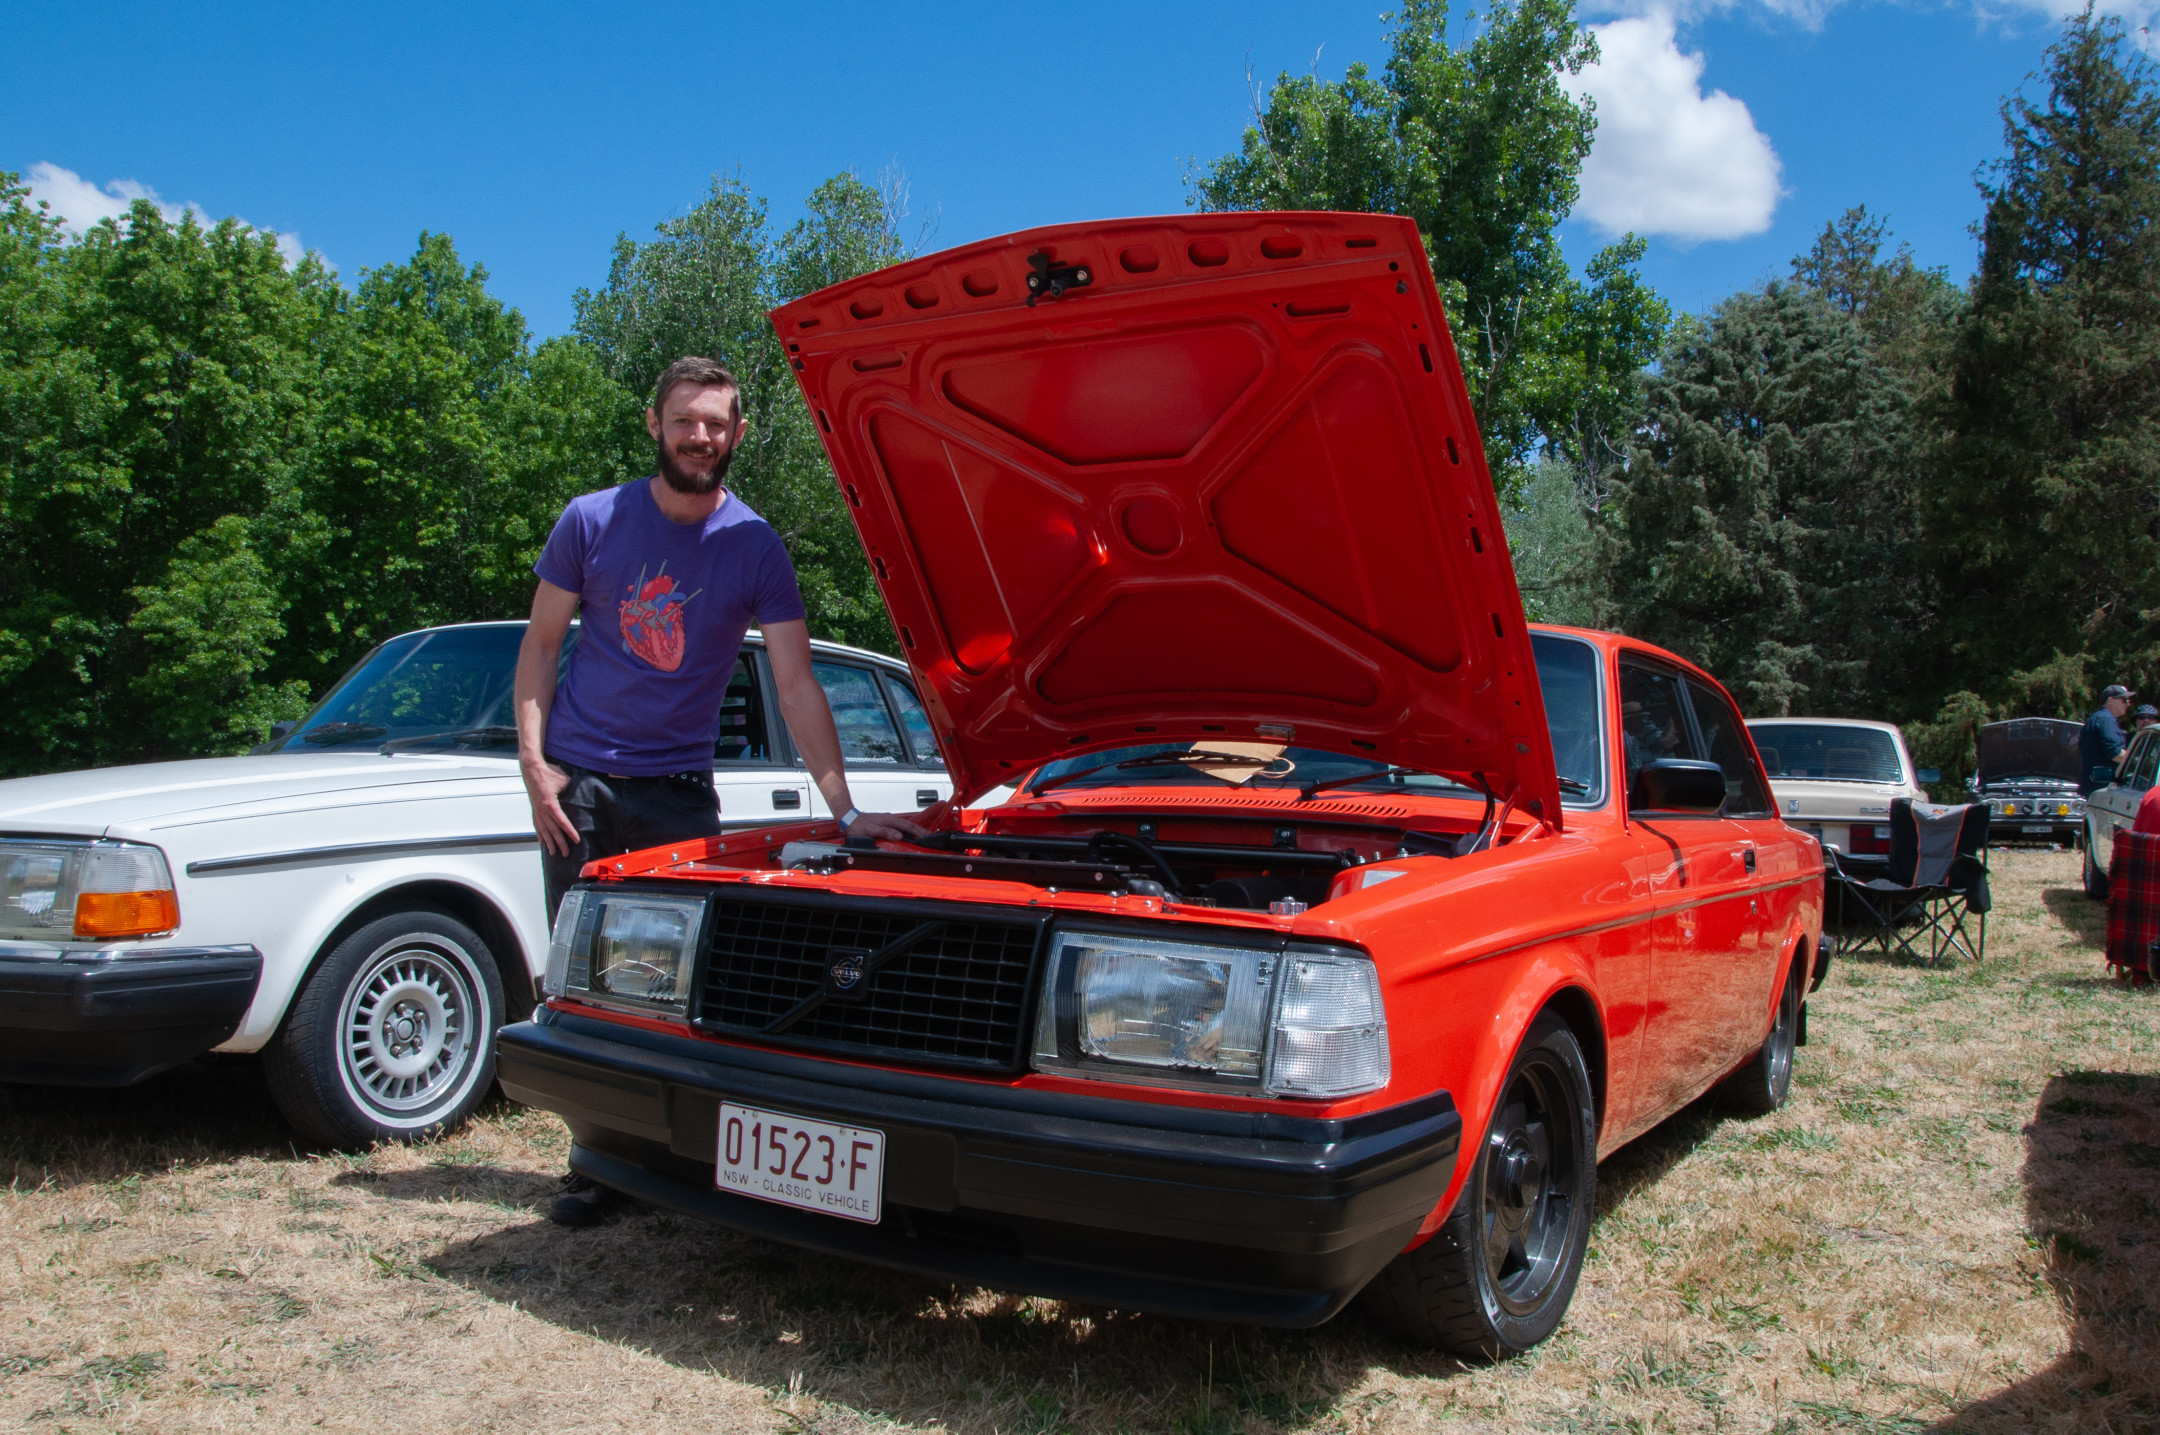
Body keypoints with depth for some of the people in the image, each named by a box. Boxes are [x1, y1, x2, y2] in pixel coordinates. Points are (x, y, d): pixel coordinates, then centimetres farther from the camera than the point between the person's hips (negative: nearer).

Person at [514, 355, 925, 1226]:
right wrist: (533, 760, -6)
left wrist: (845, 809, -12)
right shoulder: (593, 522, -1)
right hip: (578, 783, 0)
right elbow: (541, 641, 7)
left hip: (680, 788, 0)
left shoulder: (755, 549, -2)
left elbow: (796, 685, -5)